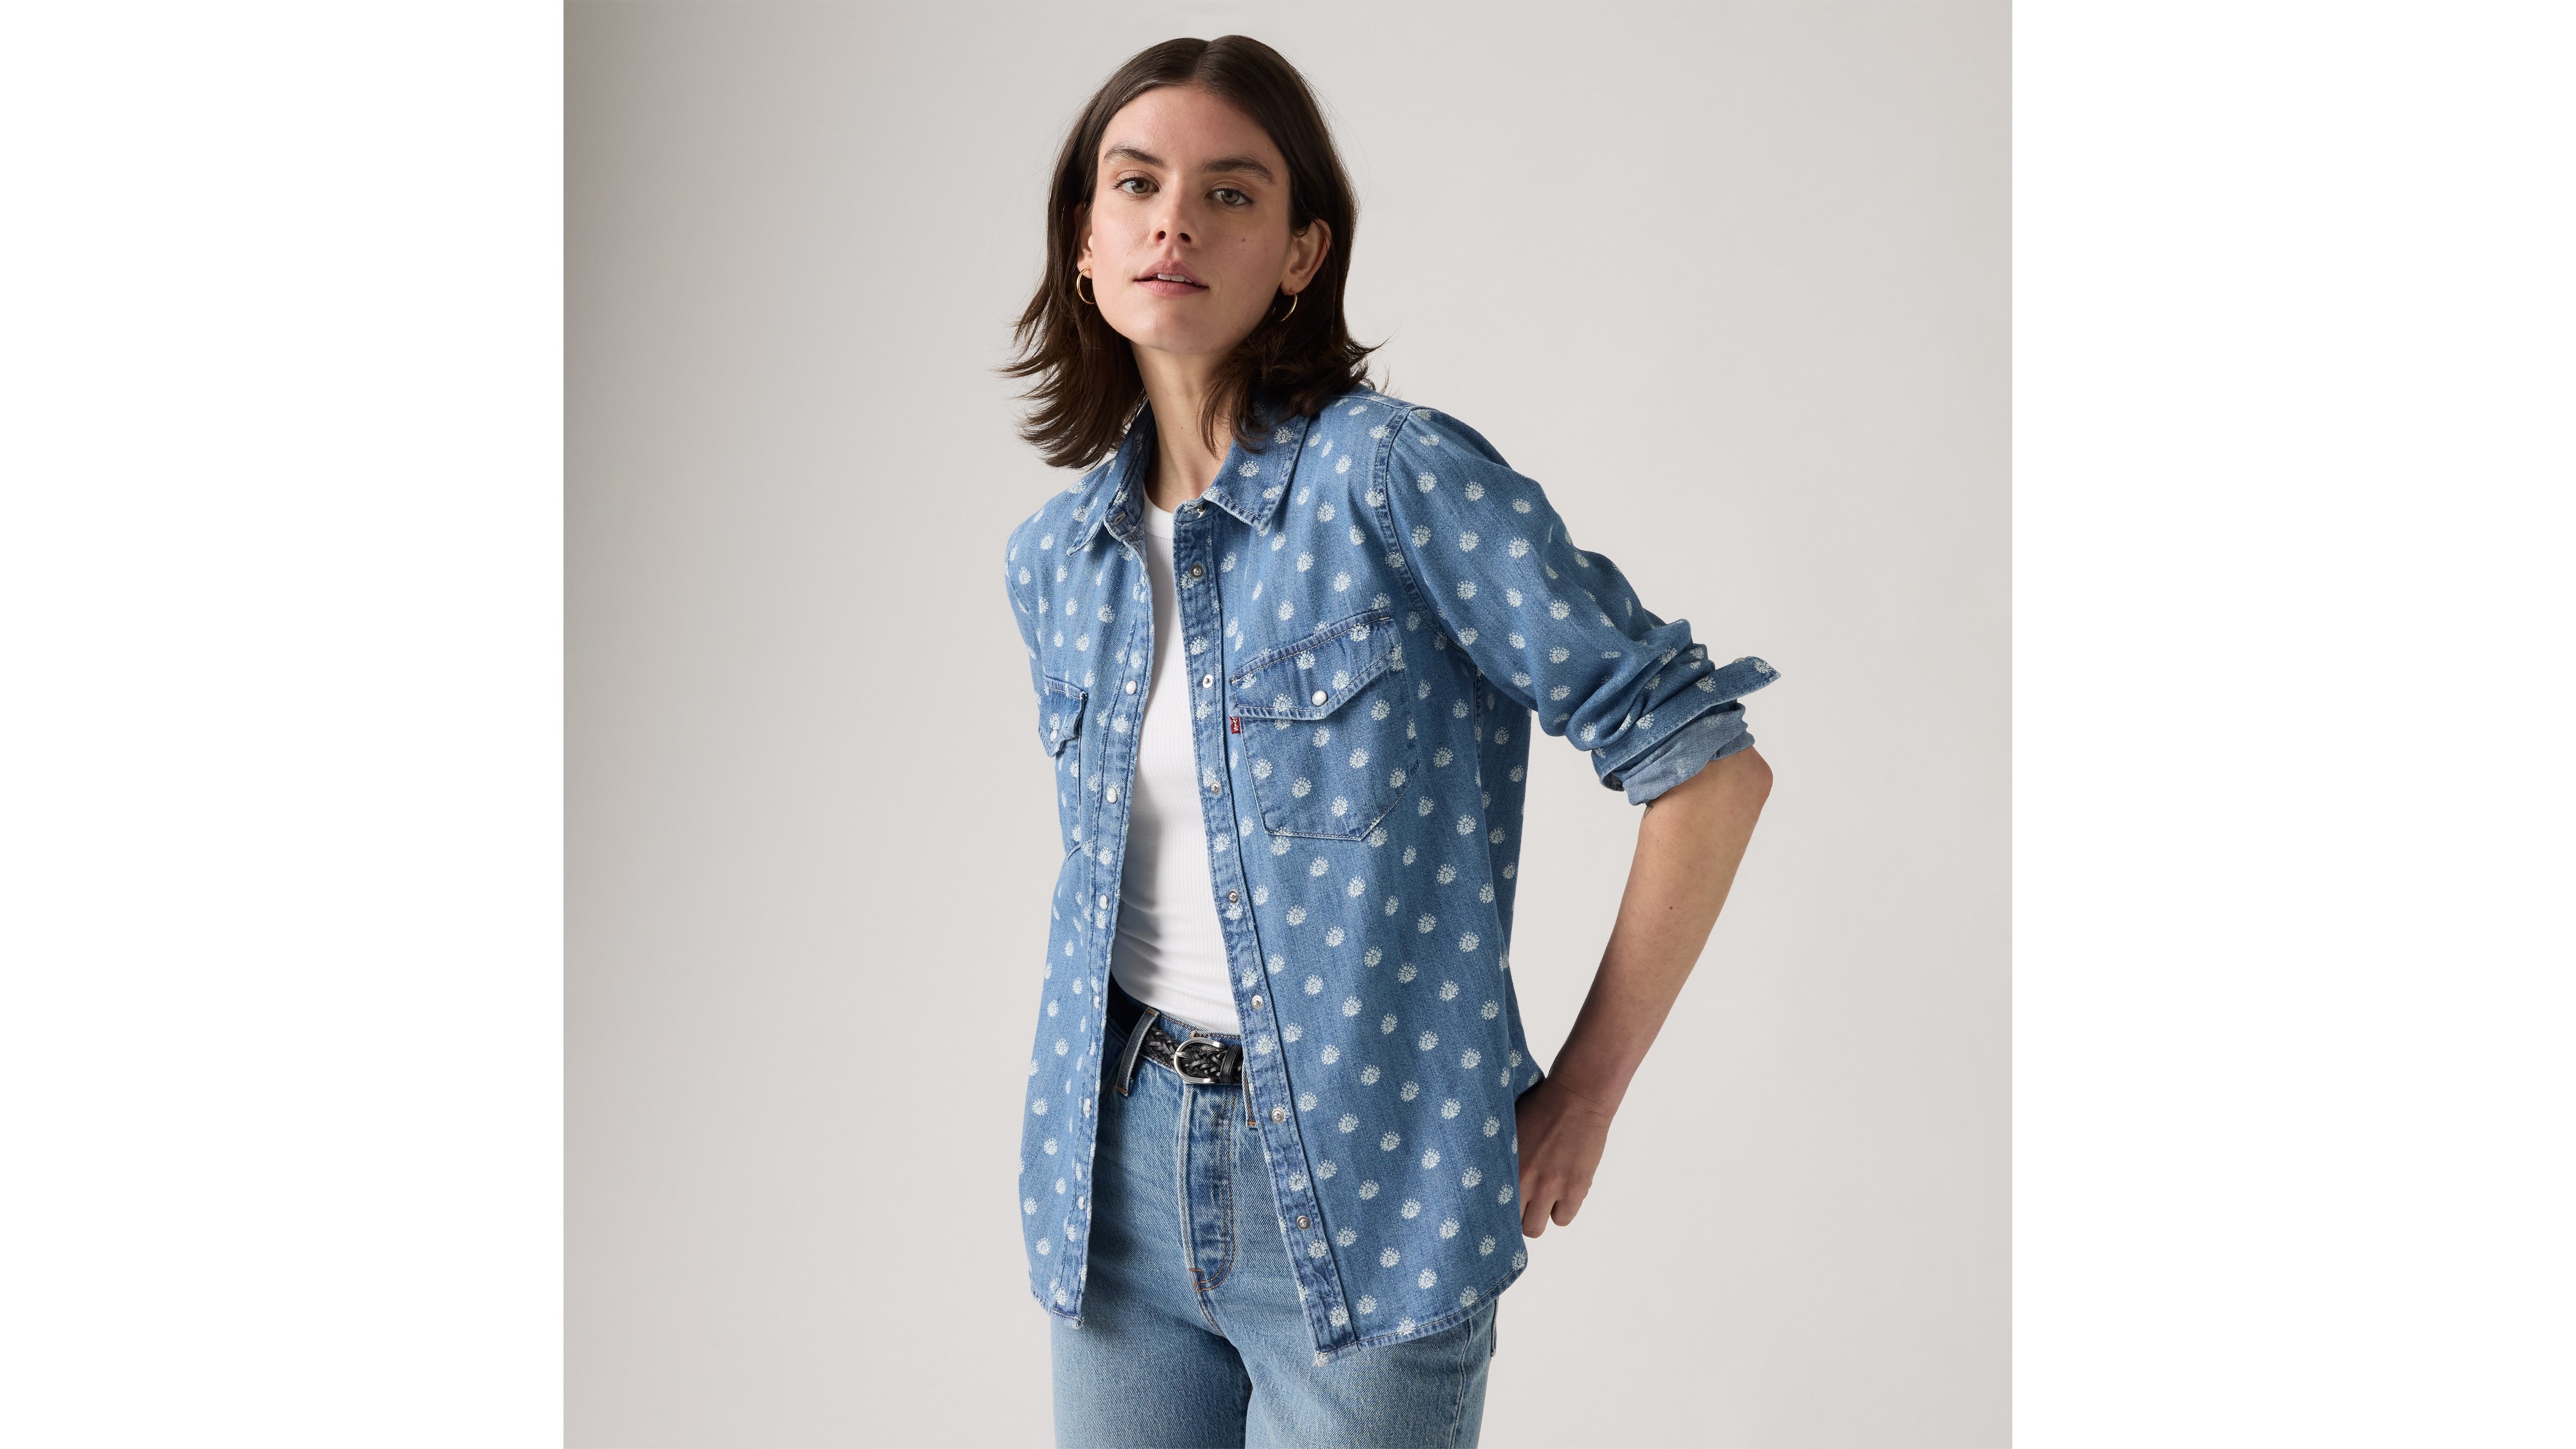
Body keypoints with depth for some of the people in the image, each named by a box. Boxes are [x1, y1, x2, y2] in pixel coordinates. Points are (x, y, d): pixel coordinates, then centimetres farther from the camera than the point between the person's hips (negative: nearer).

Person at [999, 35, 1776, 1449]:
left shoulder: (1397, 476, -13)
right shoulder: (1054, 557, 5)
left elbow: (1708, 764, -13)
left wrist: (1584, 1093, -10)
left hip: (1368, 1190, -5)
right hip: (1122, 1166, 5)